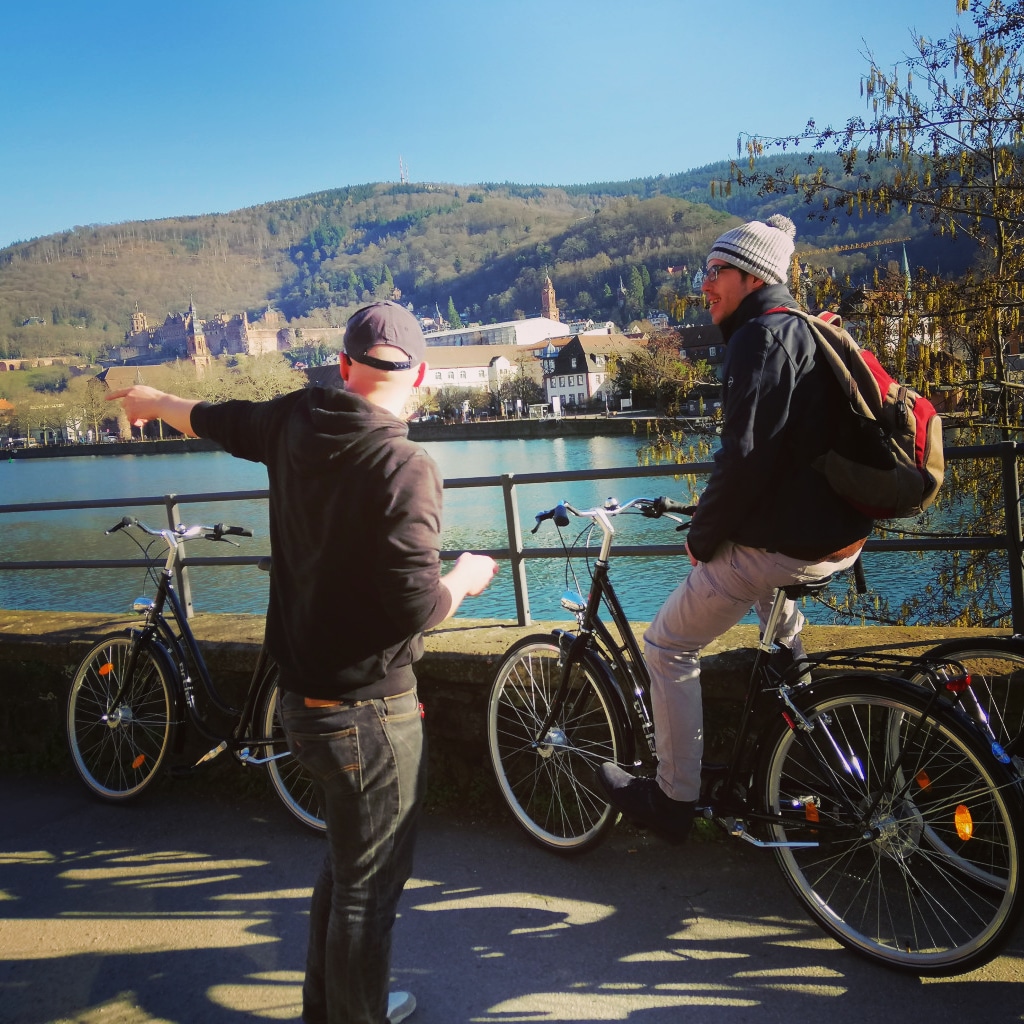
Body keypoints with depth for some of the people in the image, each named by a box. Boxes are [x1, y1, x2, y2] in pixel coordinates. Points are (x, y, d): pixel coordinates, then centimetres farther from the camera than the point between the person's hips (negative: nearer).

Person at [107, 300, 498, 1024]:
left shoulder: (294, 422, -2)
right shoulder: (405, 467, -24)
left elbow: (217, 420, 18)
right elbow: (416, 607, -26)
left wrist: (155, 402, 39)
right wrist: (464, 578, -4)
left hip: (304, 694, 8)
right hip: (368, 712, -8)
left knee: (348, 859, 27)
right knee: (371, 879, 10)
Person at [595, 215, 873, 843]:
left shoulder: (762, 336, -14)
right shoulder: (810, 331, 16)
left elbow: (747, 455, -23)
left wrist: (702, 537, -10)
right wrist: (718, 524, 23)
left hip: (786, 546, -9)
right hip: (841, 536, 10)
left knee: (668, 647, 1)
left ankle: (674, 801, 7)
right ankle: (789, 651, 41)